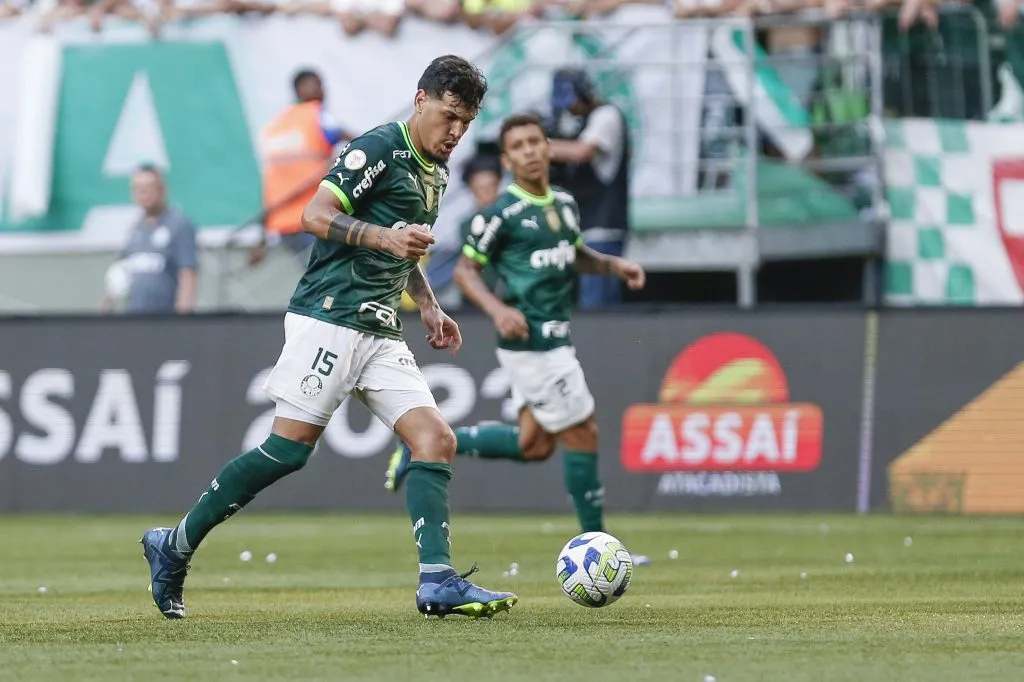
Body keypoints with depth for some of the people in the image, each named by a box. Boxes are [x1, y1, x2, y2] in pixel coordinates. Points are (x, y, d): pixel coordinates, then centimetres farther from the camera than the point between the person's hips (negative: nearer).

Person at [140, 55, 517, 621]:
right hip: (330, 315, -9)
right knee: (289, 448, -11)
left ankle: (438, 583, -15)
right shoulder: (380, 148, -7)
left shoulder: (435, 173, 20)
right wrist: (384, 237, -25)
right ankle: (174, 546, 2)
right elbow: (315, 216, -15)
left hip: (379, 331, 9)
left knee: (436, 441, -7)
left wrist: (429, 308, 23)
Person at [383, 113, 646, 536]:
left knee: (533, 446, 12)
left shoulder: (564, 204, 9)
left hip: (554, 338, 8)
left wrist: (613, 265, 7)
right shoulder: (501, 214, -13)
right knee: (581, 434, -5)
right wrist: (498, 310, -23)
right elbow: (465, 270, -8)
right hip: (530, 340, -8)